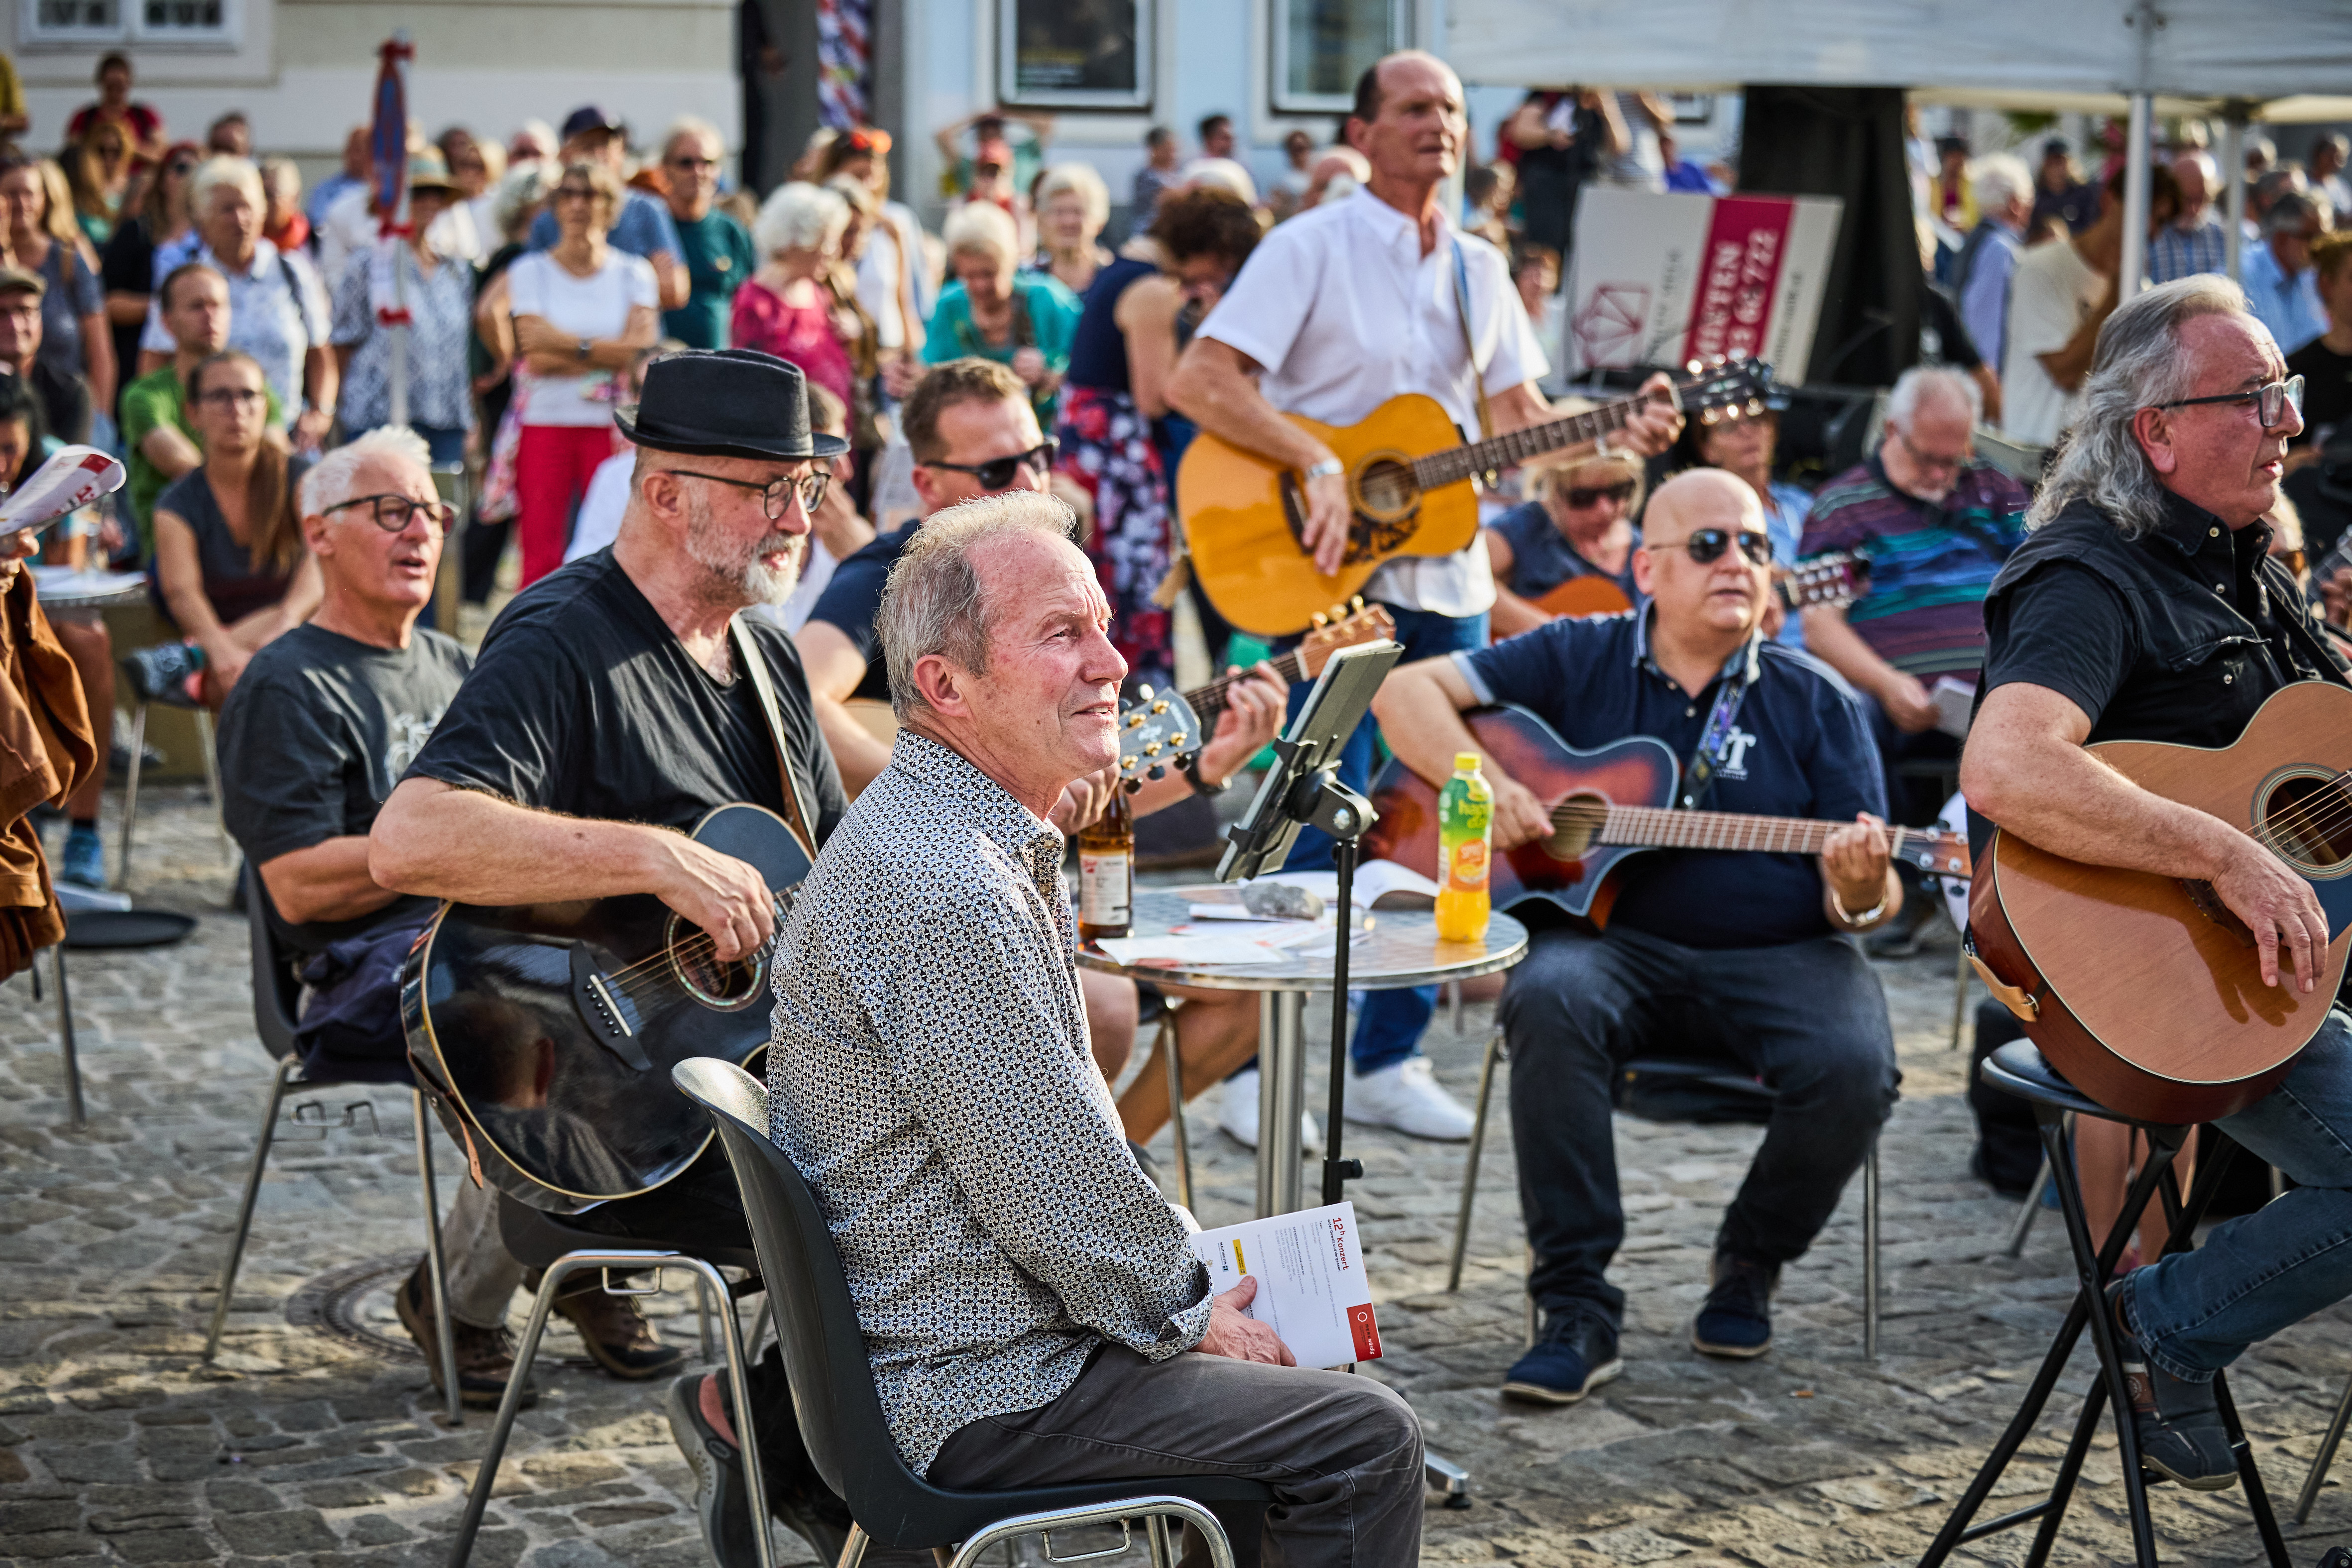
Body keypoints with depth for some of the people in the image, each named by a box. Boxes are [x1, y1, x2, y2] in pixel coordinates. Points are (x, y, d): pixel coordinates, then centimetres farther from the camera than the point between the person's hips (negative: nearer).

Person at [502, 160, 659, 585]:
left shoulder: (634, 273, 9)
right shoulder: (530, 271, 6)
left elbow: (640, 350, -5)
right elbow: (536, 357, -5)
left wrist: (568, 345, -10)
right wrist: (606, 350, -6)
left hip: (612, 425, 1)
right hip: (544, 423, 0)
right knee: (541, 554, -5)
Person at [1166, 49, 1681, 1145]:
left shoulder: (1479, 269, 13)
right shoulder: (1313, 247, -7)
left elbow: (1519, 417, 15)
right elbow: (1199, 383, -15)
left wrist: (1613, 439, -4)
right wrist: (1317, 465, -24)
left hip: (1447, 581, 7)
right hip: (1327, 575, -6)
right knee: (1324, 826, -11)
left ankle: (1387, 1061, 18)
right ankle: (1253, 1068, -1)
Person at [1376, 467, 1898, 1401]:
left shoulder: (1816, 701, 6)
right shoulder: (1581, 660, 6)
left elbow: (1870, 900, 2)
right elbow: (1406, 691, 3)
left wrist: (1859, 890, -23)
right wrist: (1481, 783, -14)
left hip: (1778, 955, 1)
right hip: (1613, 938, -1)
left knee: (1853, 1066, -29)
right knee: (1550, 1000, -34)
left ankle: (1751, 1261, 3)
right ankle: (1577, 1307, -25)